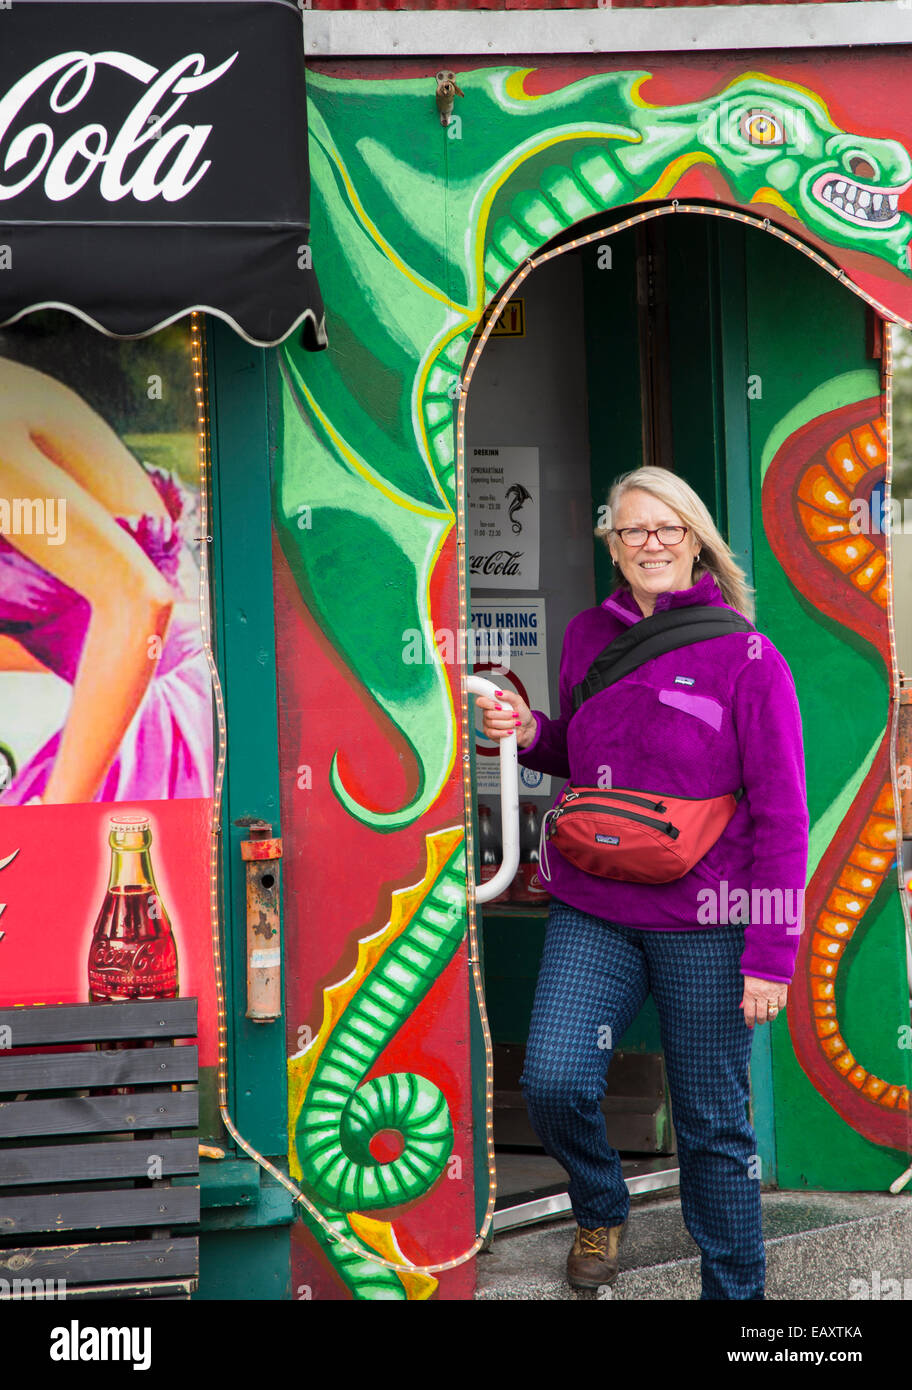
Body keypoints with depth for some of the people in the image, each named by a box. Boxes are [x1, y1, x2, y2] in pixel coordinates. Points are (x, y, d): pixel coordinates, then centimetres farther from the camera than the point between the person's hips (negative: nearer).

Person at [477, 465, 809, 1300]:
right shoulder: (588, 636, 8)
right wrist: (530, 733, 1)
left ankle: (736, 1289, 22)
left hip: (703, 925, -4)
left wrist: (770, 953, -12)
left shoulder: (744, 657, -8)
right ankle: (601, 1212, 21)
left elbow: (781, 815, -8)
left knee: (712, 1121, 3)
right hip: (593, 915, 4)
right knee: (553, 1083, -10)